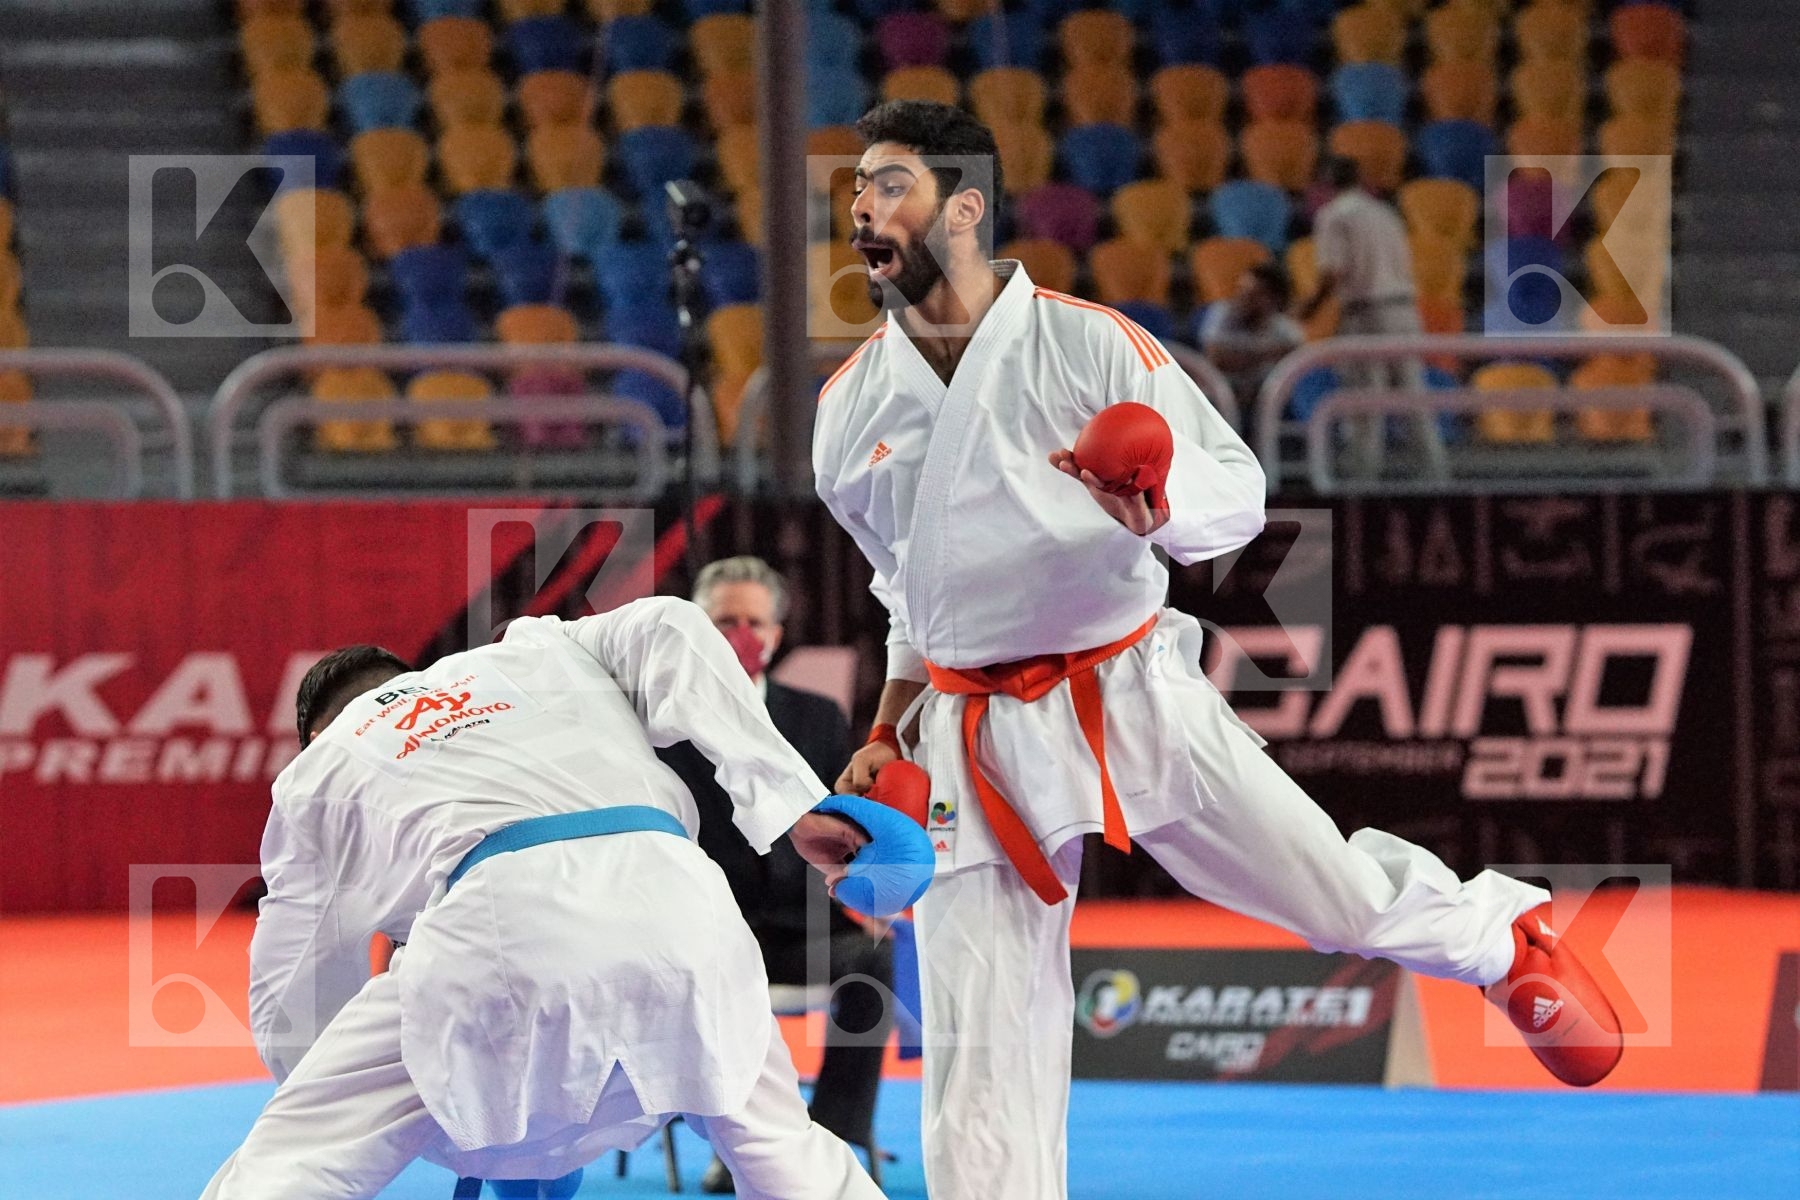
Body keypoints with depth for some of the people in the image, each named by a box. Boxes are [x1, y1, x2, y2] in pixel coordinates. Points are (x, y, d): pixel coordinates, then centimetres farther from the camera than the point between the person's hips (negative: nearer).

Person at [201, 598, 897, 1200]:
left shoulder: (314, 776, 32)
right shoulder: (540, 651, 38)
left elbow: (292, 1007, 31)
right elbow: (667, 635, 16)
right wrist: (794, 802, 14)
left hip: (501, 925, -2)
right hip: (668, 891, 2)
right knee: (773, 1137, 28)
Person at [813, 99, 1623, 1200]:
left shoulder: (1088, 344, -9)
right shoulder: (853, 409, 4)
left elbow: (1238, 494, -6)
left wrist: (1159, 498, -27)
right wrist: (888, 733, 15)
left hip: (1132, 694, -3)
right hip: (977, 736, 3)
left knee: (1347, 900, -2)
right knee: (979, 1052, 0)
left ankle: (1507, 936, 30)